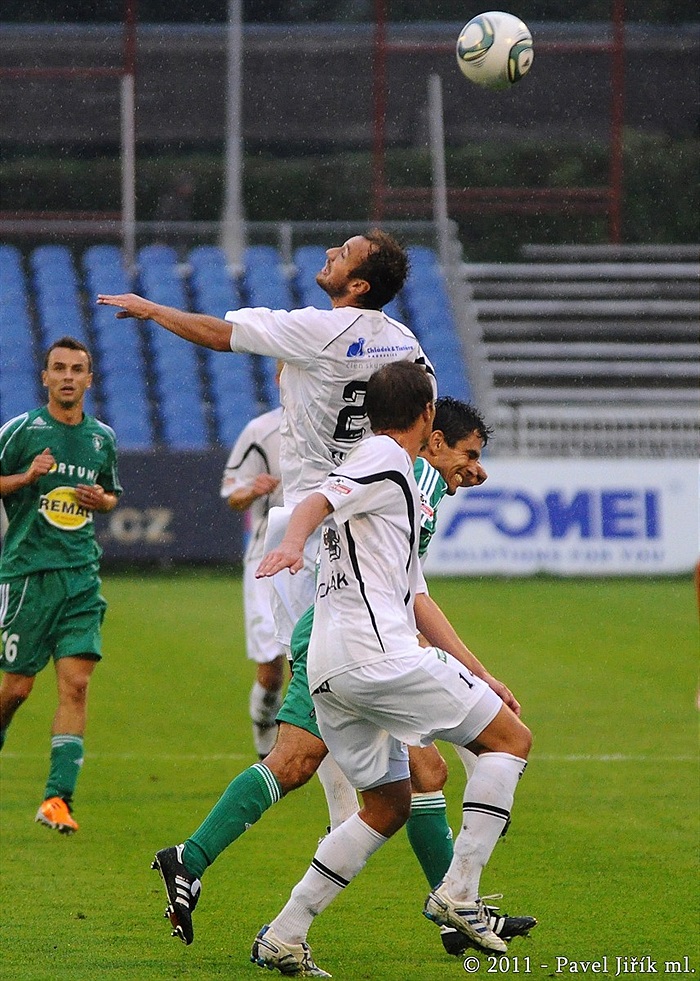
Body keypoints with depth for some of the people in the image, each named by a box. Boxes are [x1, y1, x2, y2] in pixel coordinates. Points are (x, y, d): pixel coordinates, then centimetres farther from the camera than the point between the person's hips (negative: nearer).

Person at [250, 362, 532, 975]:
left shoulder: (397, 486, 29)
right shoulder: (387, 459, -1)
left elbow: (413, 597, 33)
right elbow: (318, 502, -20)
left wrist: (478, 673, 31)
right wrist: (293, 541, -42)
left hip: (330, 672, 10)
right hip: (379, 655, -10)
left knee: (389, 804, 17)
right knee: (511, 739, 2)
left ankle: (283, 937, 8)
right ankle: (458, 894, -6)